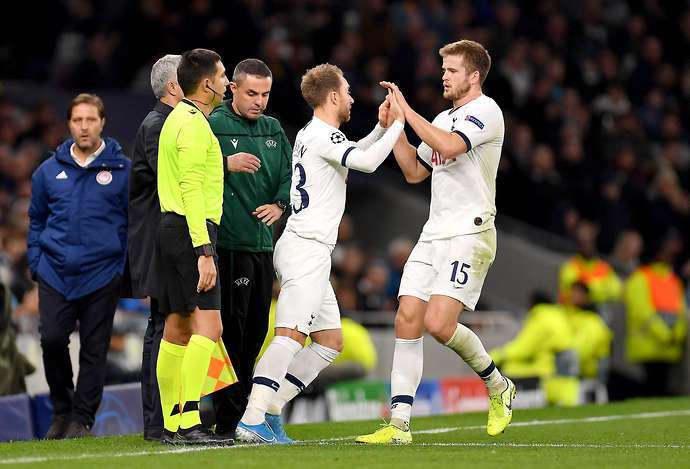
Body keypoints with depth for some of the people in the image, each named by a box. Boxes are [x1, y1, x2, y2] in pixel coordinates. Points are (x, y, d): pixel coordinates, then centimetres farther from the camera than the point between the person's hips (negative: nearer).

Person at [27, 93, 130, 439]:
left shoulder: (122, 170, 1)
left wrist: (130, 266, -2)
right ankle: (62, 408, 12)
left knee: (94, 348, 1)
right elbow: (36, 219, 18)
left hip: (102, 273, -2)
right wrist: (36, 261, 9)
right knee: (52, 339, -7)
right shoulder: (49, 171, 9)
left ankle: (82, 418, 10)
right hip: (55, 272, 2)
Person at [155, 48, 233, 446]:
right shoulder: (194, 124, -13)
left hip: (173, 229, 11)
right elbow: (191, 189, -20)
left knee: (178, 327, 10)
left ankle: (172, 424, 12)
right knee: (208, 326, -16)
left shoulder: (178, 118, 19)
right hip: (193, 230, -11)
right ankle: (189, 422, -23)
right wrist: (204, 251, -23)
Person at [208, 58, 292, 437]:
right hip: (228, 244, -7)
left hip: (263, 242, 7)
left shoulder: (273, 130, 15)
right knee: (230, 329, -8)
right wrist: (227, 163, -23)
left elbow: (289, 174, 16)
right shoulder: (213, 125, -5)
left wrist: (279, 204, -2)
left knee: (255, 330, 11)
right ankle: (226, 419, -6)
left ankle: (246, 414, 19)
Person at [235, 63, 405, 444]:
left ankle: (269, 411, 7)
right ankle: (253, 420, -30)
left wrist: (381, 128, 23)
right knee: (290, 335, -20)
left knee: (331, 340, 12)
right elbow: (366, 163, -22)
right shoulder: (322, 135, -11)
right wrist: (397, 125, -10)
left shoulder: (309, 135, 19)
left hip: (306, 252, 10)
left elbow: (353, 156, 36)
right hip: (306, 249, -10)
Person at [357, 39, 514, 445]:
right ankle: (400, 424, -5)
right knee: (407, 319, -4)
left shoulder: (486, 110, -8)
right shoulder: (443, 119, 20)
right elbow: (415, 171, 26)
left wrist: (408, 112, -17)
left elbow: (449, 146, -25)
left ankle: (498, 386, 8)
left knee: (438, 323, -18)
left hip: (470, 234, -8)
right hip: (434, 234, 8)